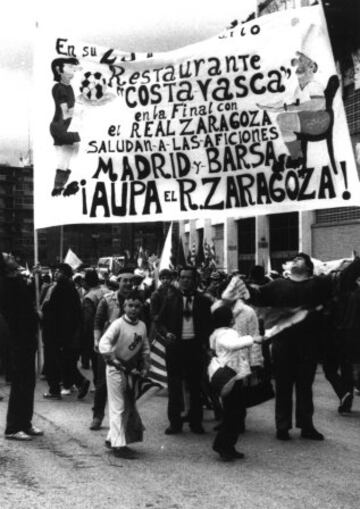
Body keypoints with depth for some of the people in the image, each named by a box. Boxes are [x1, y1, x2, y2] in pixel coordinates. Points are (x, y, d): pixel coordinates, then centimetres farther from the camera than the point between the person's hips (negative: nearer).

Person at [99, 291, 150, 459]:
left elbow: (145, 348, 13)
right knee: (118, 407, -3)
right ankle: (118, 445, 2)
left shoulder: (142, 326, 3)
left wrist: (145, 366, 4)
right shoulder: (118, 324, -15)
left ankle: (112, 438, 29)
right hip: (116, 369, -7)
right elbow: (103, 342, -25)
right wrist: (112, 359, -32)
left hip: (131, 369, 7)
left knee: (127, 406, 14)